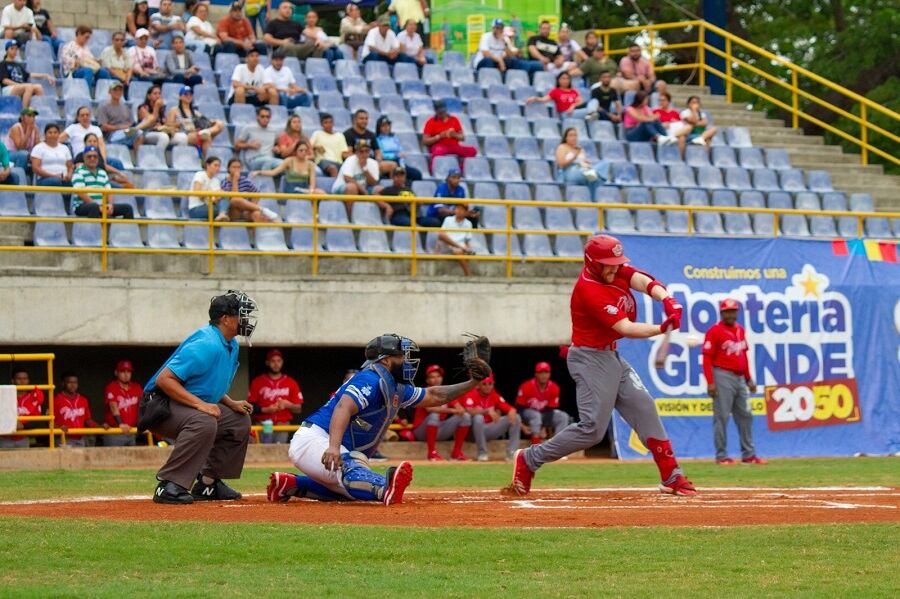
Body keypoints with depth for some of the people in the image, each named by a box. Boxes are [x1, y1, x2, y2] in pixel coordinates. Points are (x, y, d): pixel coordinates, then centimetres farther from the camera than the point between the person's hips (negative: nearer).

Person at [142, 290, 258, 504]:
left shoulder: (231, 346, 9)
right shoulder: (206, 344, -24)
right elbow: (164, 379, -28)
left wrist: (231, 404, 5)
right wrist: (200, 404, -33)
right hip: (160, 404, -11)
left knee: (240, 421, 15)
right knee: (204, 422, -37)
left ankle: (208, 483, 16)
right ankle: (169, 485, -33)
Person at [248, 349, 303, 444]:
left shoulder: (291, 383, 11)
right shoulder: (257, 382, 8)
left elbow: (299, 409, 10)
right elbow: (250, 406, 2)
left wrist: (288, 405, -10)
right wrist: (265, 410, -13)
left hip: (283, 428, 1)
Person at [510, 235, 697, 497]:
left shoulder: (615, 269, 0)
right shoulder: (589, 291, -25)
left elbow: (643, 282, -15)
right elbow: (626, 328, -27)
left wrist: (667, 299, -33)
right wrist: (663, 328, -35)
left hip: (611, 356, 9)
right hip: (591, 359, -9)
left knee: (644, 408, 5)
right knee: (593, 428, -12)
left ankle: (671, 476, 9)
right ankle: (529, 460, 0)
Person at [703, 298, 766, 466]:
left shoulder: (740, 330, 14)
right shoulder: (715, 331, -8)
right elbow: (707, 358, -11)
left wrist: (749, 379, 18)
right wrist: (710, 382, -18)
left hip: (740, 378, 8)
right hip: (723, 376, -8)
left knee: (745, 416, 9)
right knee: (722, 417, -6)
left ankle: (748, 454, 15)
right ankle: (721, 456, -3)